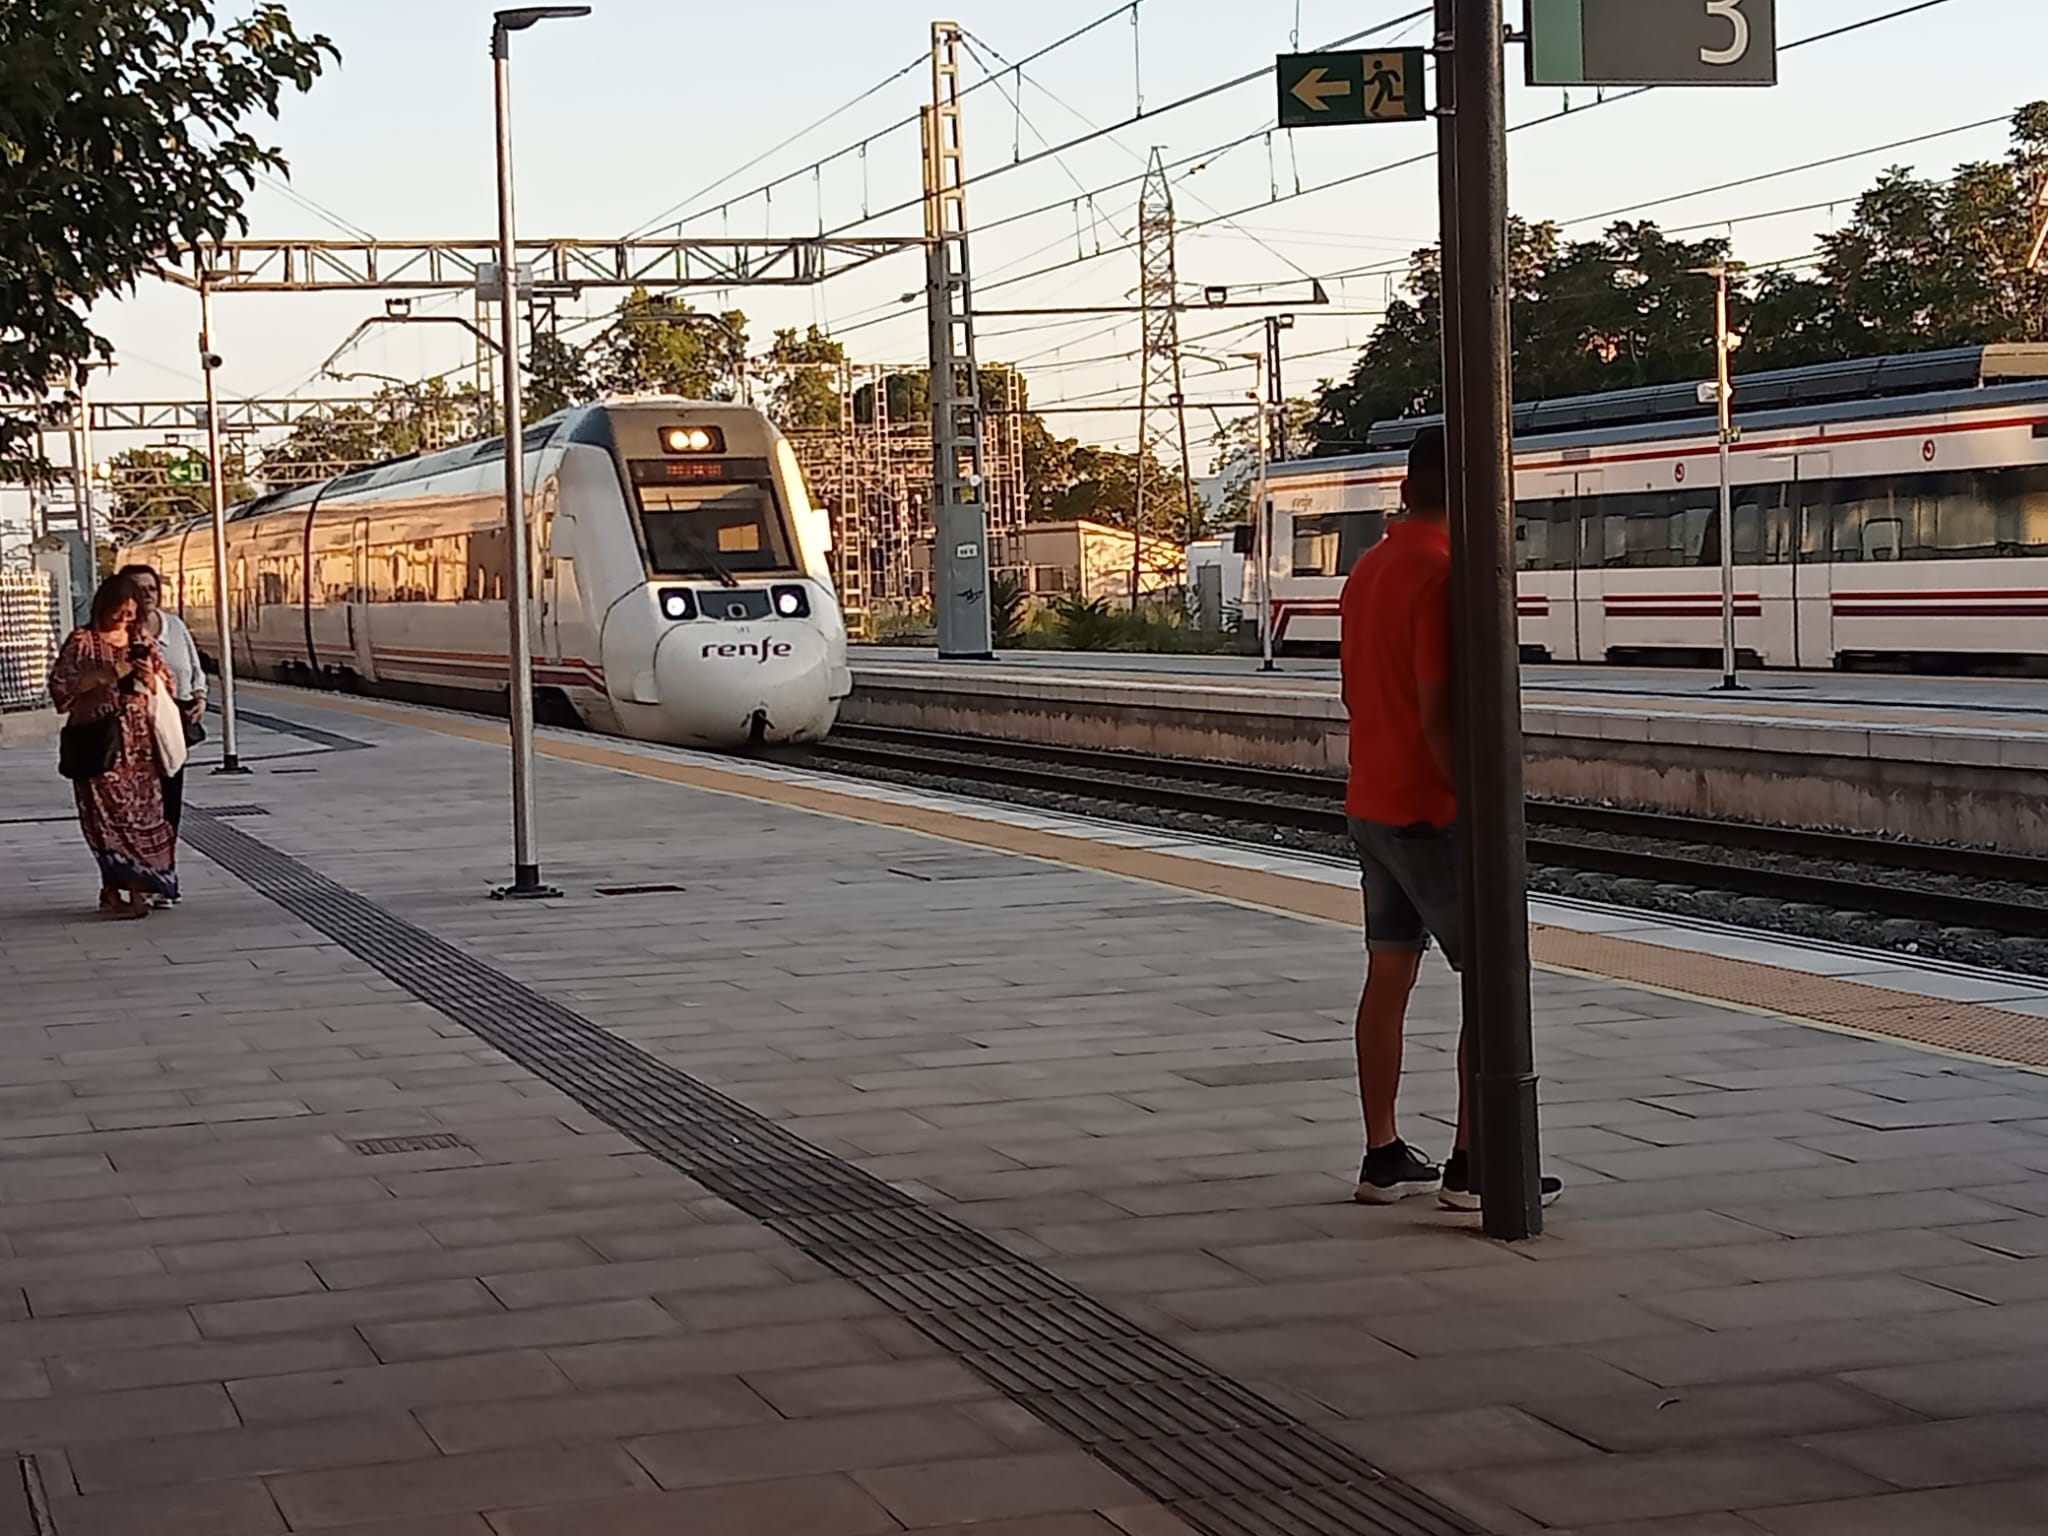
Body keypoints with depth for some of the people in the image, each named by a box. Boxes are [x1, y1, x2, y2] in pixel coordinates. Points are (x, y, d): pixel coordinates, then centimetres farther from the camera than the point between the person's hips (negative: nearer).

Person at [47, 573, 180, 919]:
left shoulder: (141, 641, 12)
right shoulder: (82, 642, -1)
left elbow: (167, 686, 16)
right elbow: (60, 687, -7)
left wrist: (150, 677, -6)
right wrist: (104, 676, -16)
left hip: (140, 741, 4)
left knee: (144, 810, -1)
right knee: (110, 812, -8)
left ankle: (136, 888, 3)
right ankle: (114, 889, -6)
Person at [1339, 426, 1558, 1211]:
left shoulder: (1367, 569, 9)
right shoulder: (1444, 573, -19)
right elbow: (1437, 711, -23)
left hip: (1371, 804, 9)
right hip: (1433, 812, -9)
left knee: (1388, 975, 12)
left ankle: (1384, 1159, 15)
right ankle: (1470, 1167, -1)